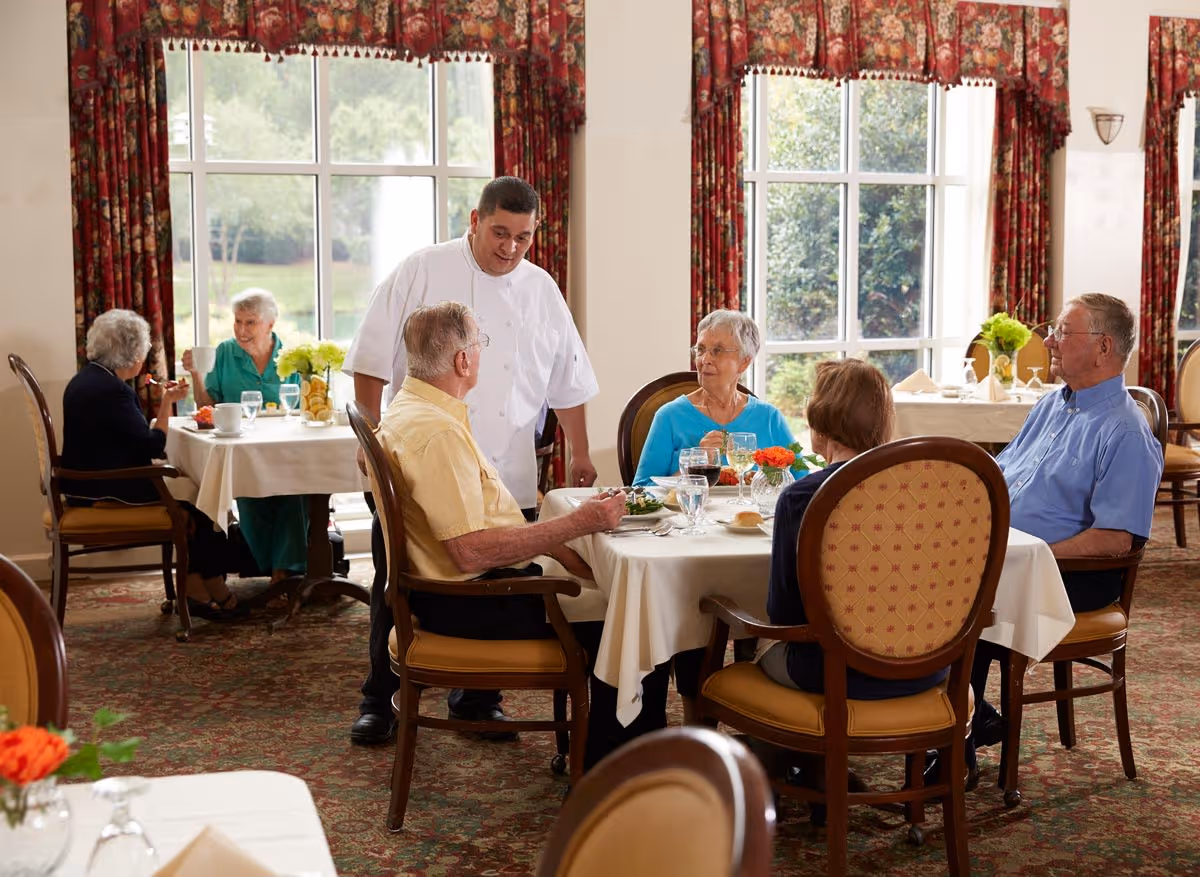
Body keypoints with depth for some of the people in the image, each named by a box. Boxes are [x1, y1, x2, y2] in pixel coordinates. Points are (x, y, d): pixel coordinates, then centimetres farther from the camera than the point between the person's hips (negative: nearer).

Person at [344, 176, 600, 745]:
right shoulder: (422, 272, -3)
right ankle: (378, 701, 20)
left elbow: (569, 382, 17)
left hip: (506, 479, 3)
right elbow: (371, 362, -2)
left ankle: (476, 698, 25)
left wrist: (579, 456, 17)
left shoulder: (540, 289, 10)